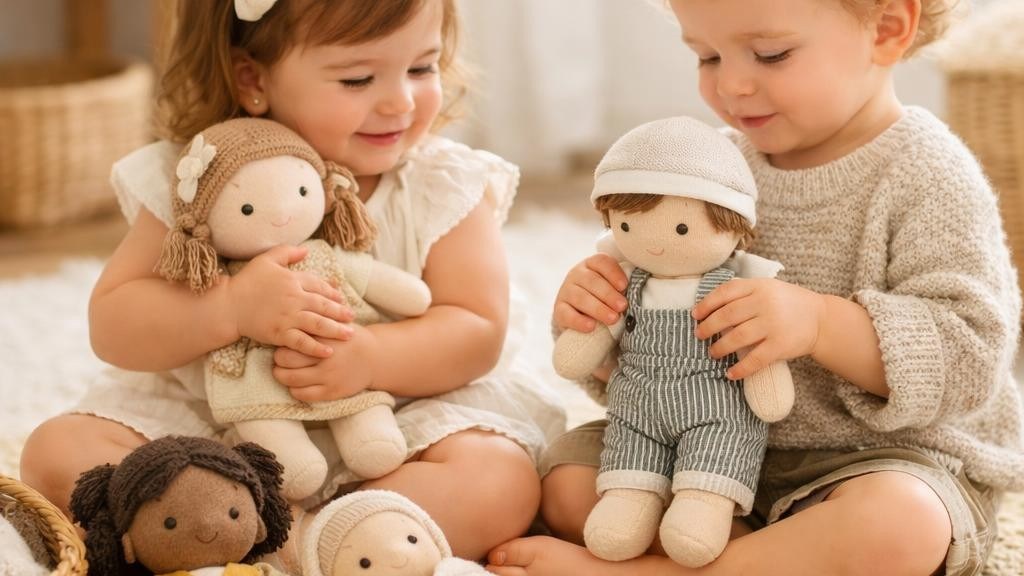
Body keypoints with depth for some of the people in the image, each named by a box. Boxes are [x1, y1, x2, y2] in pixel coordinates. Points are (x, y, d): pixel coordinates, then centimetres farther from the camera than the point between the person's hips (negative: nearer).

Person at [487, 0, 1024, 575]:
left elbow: (972, 355, -21)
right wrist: (594, 308, -12)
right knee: (570, 471, -6)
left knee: (896, 523, -38)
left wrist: (819, 322, -34)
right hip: (724, 452, 6)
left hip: (887, 459, -6)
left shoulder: (928, 179, -13)